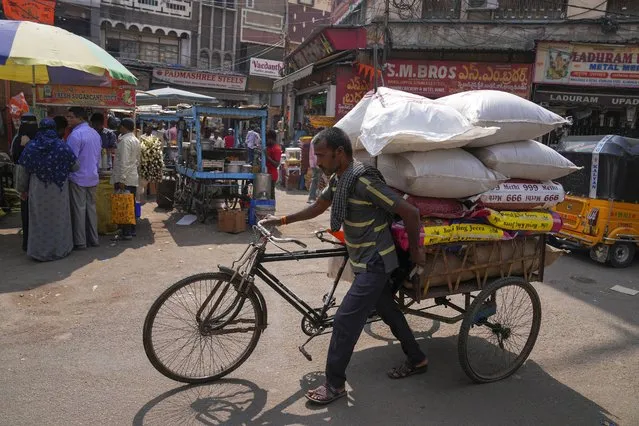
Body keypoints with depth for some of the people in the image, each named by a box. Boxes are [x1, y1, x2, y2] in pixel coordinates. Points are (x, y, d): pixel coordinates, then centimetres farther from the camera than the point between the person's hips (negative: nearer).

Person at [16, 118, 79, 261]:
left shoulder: (31, 147, -3)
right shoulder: (62, 146, -7)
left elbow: (22, 169, -1)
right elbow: (75, 166, -3)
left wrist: (23, 188, 11)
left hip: (37, 190, 1)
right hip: (58, 190, -1)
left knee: (40, 220, 11)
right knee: (58, 219, 12)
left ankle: (40, 252, 19)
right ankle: (60, 249, 21)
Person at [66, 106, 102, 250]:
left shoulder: (75, 134, -17)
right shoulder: (95, 133, 8)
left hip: (78, 178, -7)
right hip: (93, 178, 7)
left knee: (79, 210, 1)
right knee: (91, 207, 13)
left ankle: (80, 242, 7)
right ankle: (94, 239, 18)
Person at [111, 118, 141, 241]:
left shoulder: (124, 140, -13)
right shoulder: (136, 140, 13)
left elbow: (124, 161, -19)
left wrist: (122, 179, -20)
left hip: (124, 179, -9)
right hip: (134, 178, 9)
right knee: (131, 205, 13)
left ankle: (127, 232, -3)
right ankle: (132, 229, 19)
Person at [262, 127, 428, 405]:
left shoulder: (364, 181, -27)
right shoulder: (338, 178, 2)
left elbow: (410, 212, -24)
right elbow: (318, 207, 17)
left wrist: (415, 250, -12)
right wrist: (283, 220, 12)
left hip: (374, 263, -9)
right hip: (365, 260, 9)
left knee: (344, 321, -7)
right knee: (387, 310, 21)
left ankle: (334, 385, 10)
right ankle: (417, 361, 40)